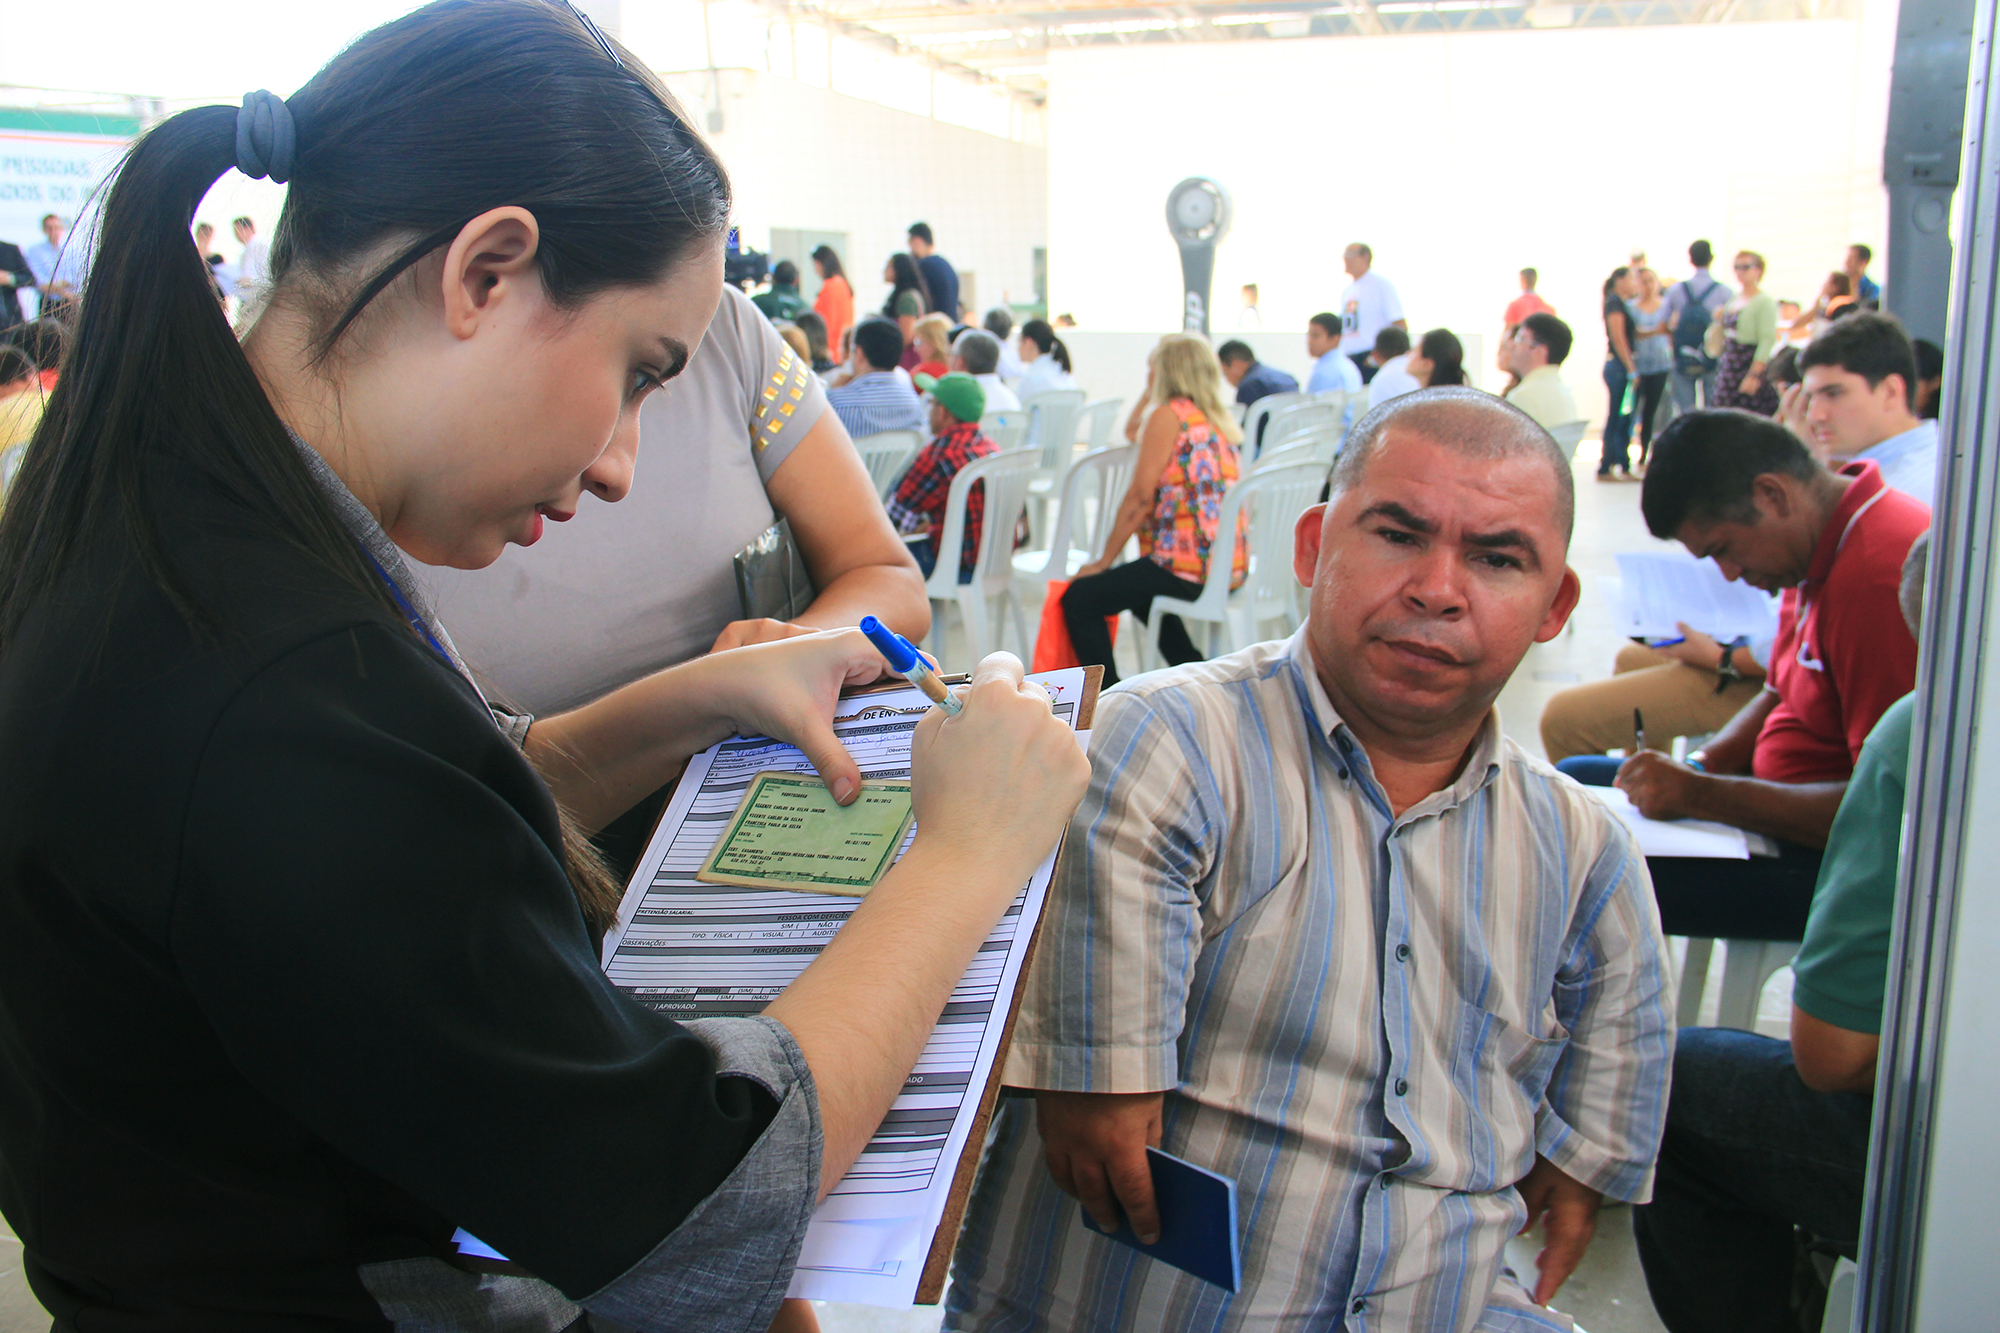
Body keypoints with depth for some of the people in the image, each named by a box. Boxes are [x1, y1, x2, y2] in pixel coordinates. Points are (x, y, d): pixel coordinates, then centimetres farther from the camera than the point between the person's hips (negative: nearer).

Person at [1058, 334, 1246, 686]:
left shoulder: (1168, 415, -9)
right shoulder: (1218, 420, 16)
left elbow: (1140, 497, -12)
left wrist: (1104, 560, -4)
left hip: (1187, 564, -9)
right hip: (1232, 564, 9)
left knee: (1078, 599, -2)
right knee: (1141, 592, 35)